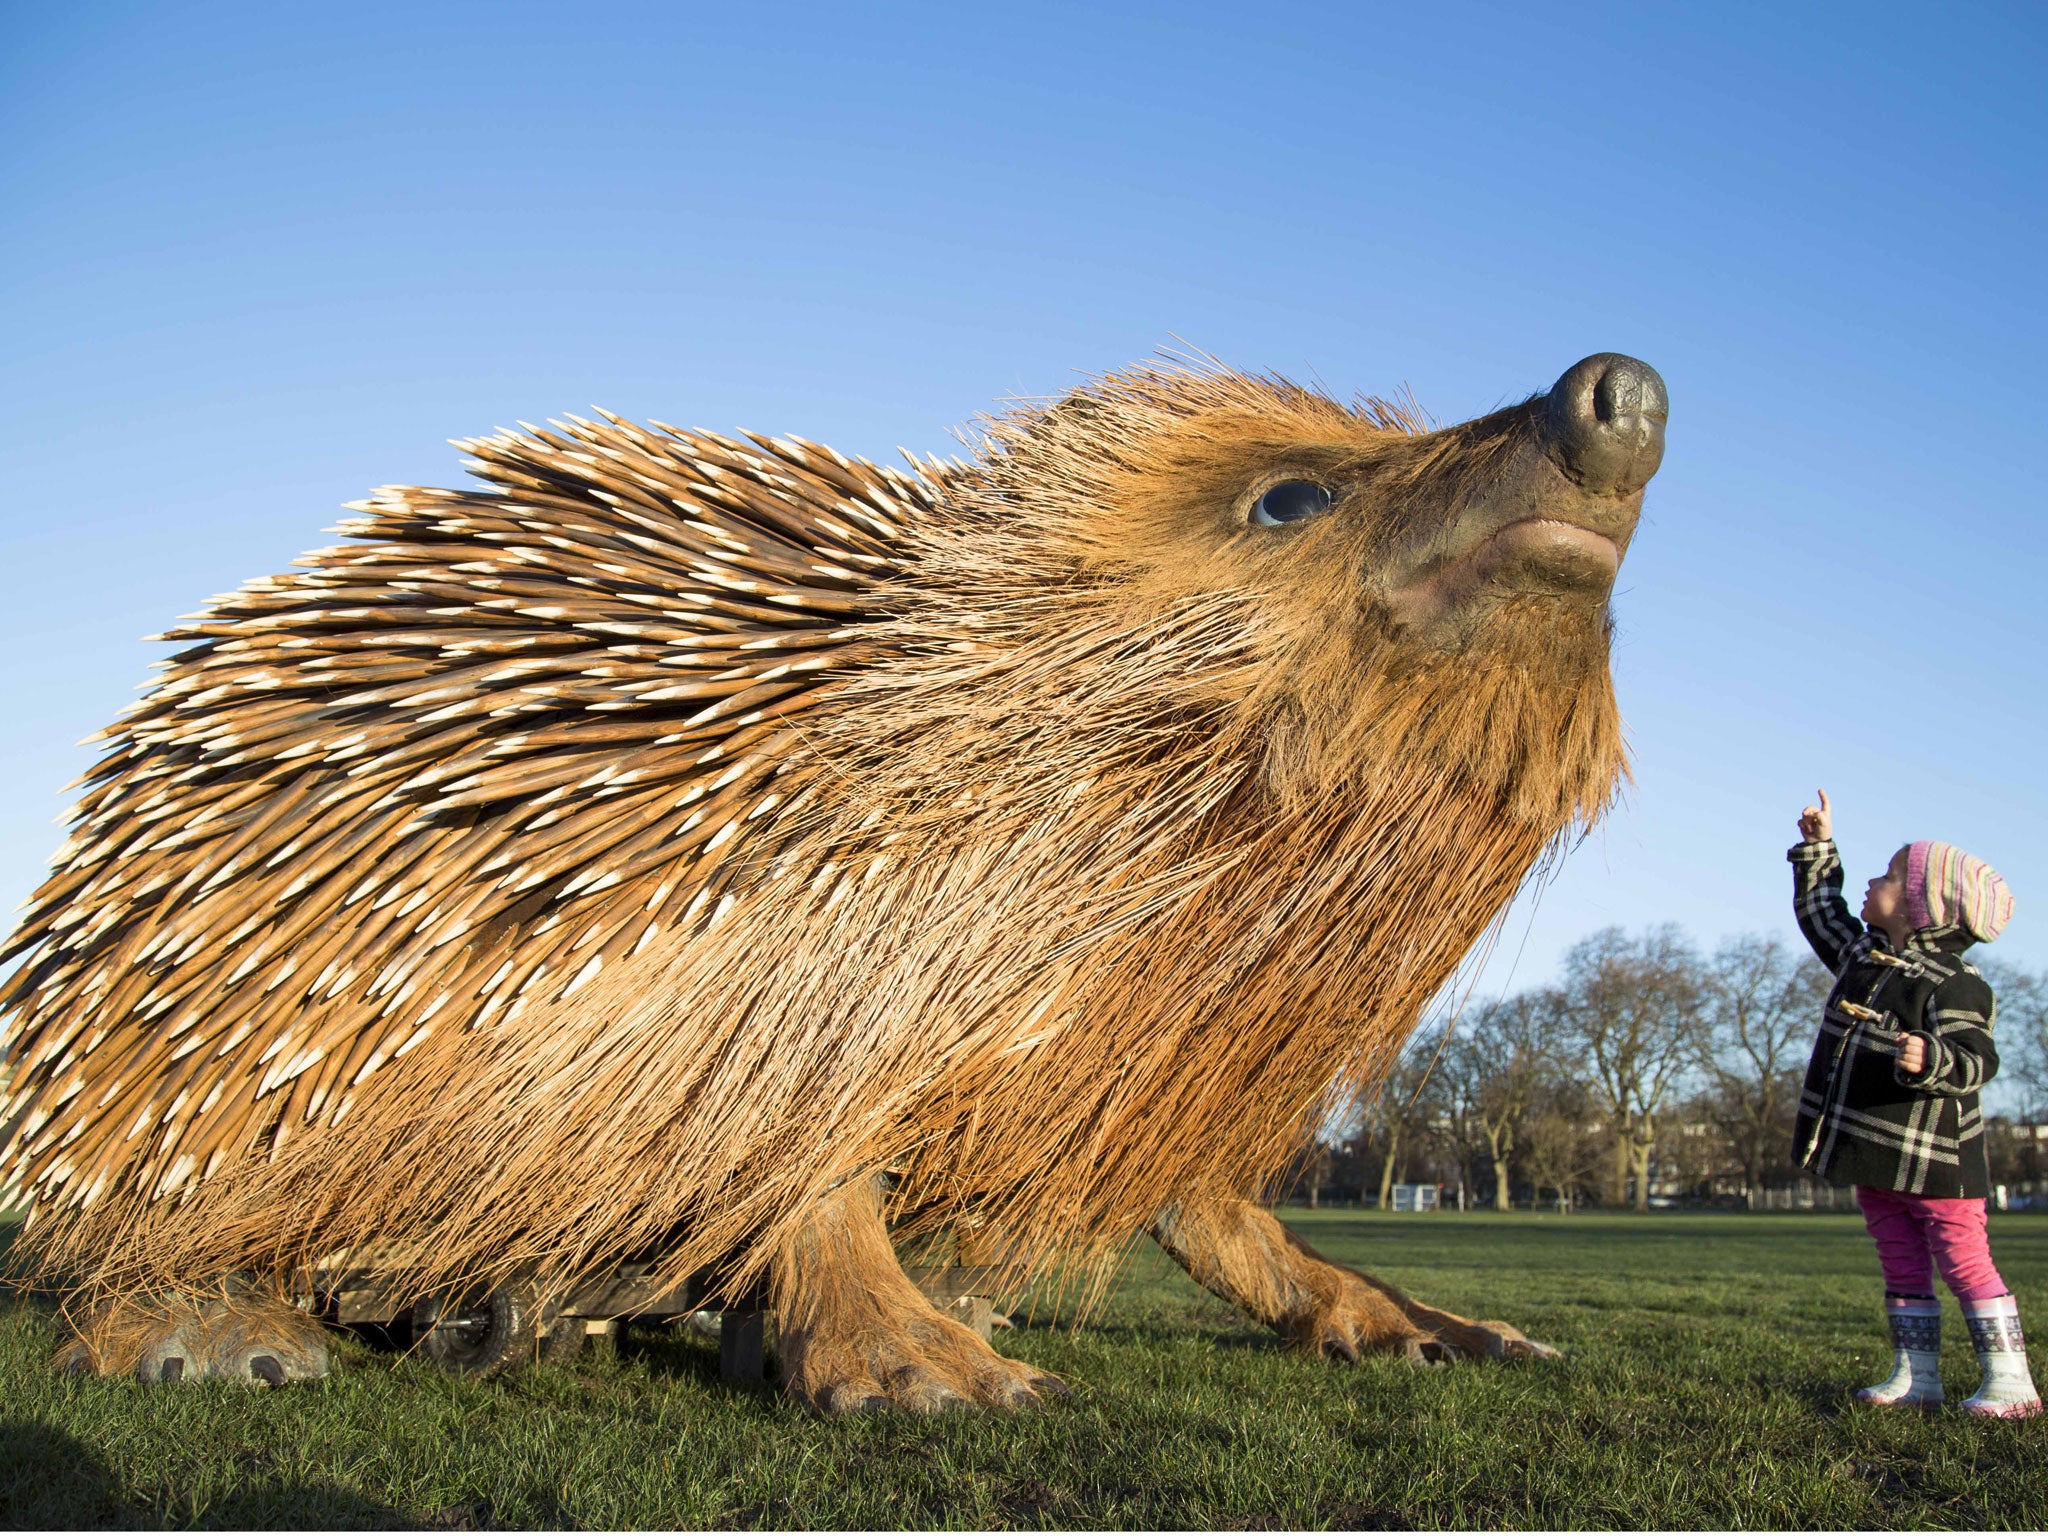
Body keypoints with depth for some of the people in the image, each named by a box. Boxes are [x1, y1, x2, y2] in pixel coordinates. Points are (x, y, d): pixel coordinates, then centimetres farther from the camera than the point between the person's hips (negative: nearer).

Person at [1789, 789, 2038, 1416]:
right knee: (1902, 1268, 13)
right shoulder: (1862, 954, 9)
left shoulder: (1954, 983, -16)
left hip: (1932, 1159, -8)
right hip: (1872, 1154, 8)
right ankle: (1916, 1376, 19)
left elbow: (1975, 1060, -26)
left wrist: (1930, 1060, -46)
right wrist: (1819, 849, 27)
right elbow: (1819, 912, 27)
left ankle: (2010, 1380, 4)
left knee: (1966, 1263, -3)